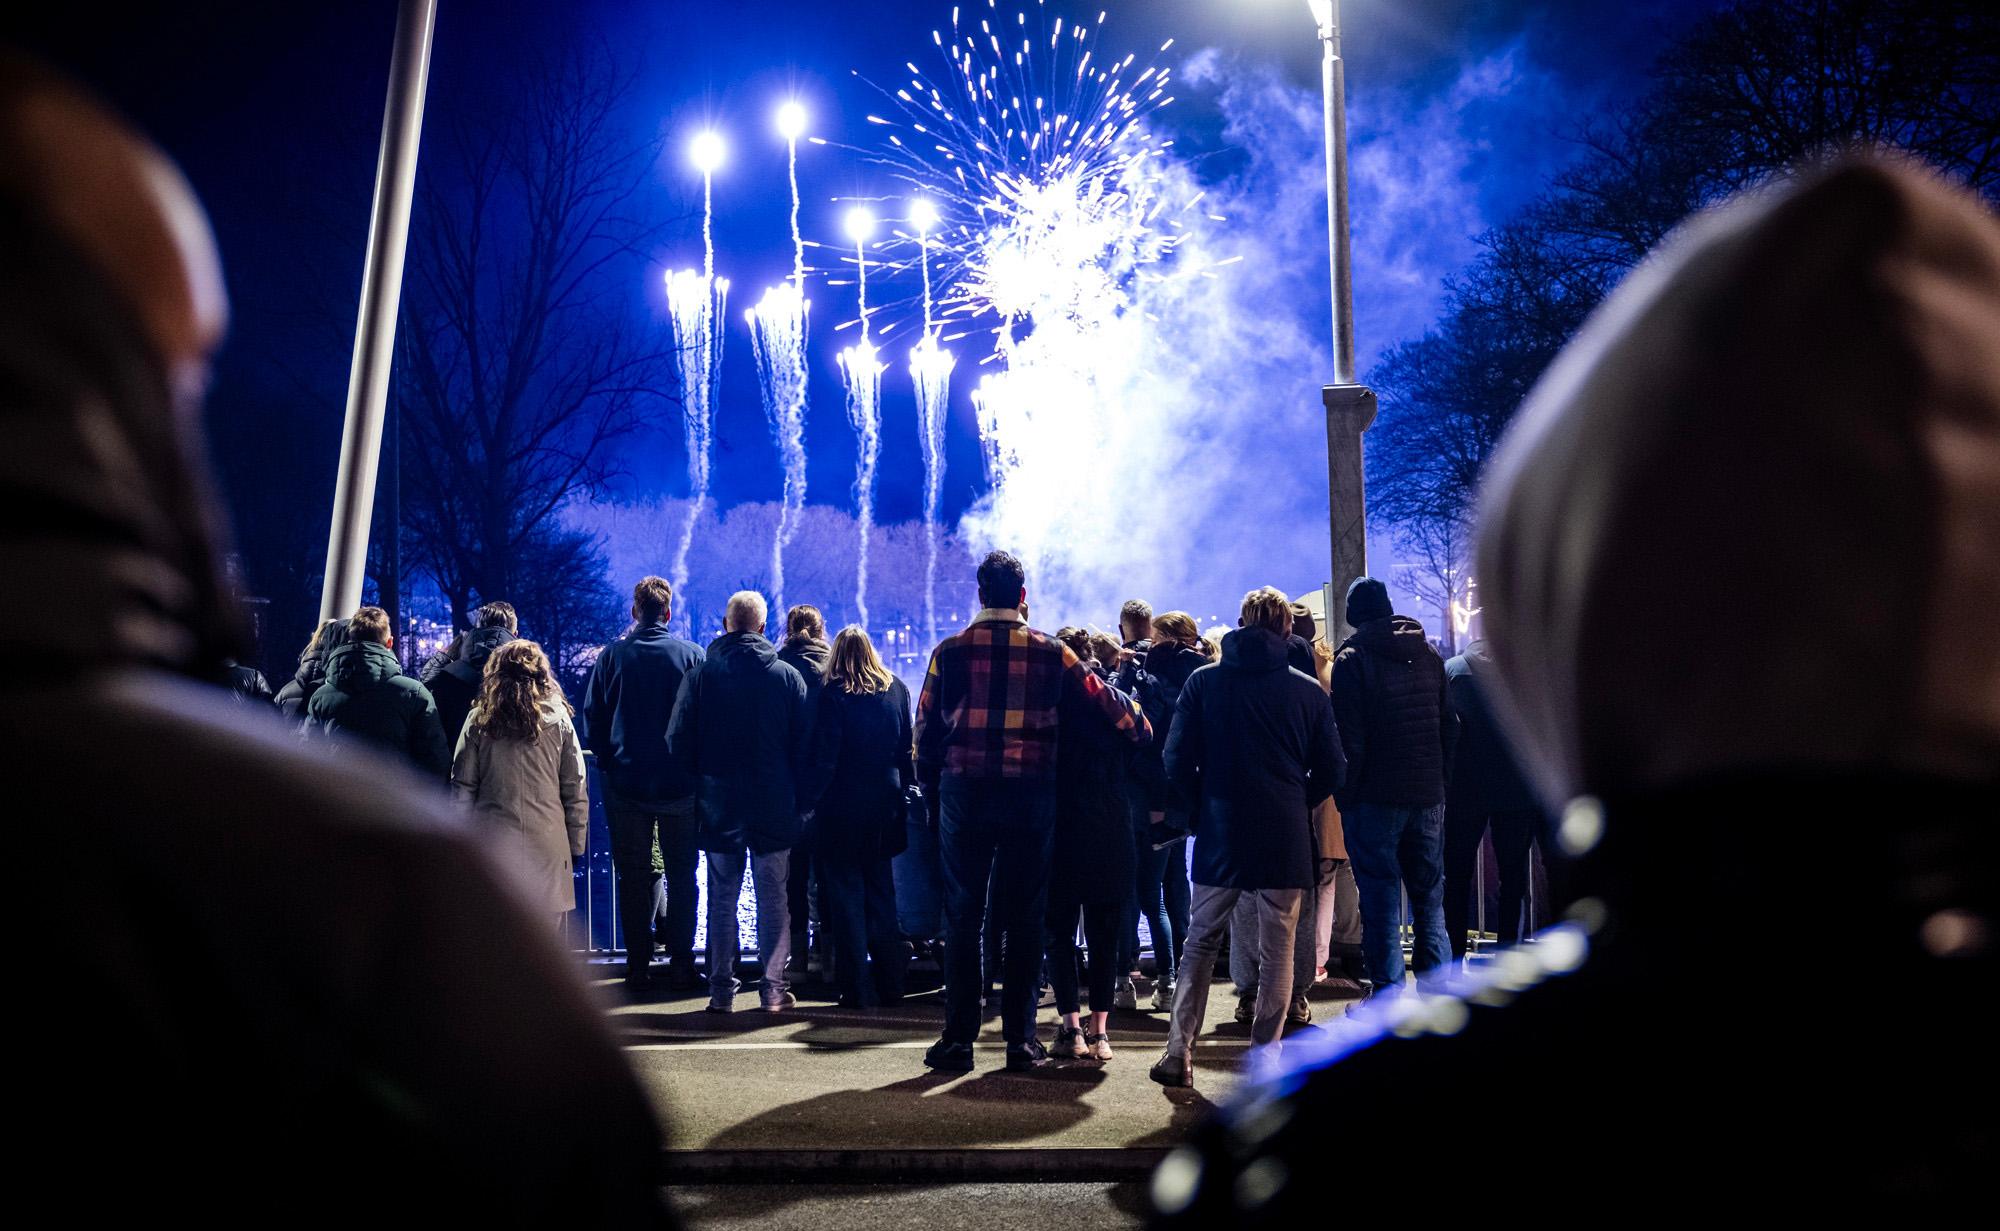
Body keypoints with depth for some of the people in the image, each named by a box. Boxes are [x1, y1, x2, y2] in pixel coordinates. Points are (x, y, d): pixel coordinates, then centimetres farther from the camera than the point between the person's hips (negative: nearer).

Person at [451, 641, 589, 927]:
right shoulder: (558, 720, 2)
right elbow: (575, 790, 2)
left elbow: (462, 788, 4)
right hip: (547, 844, -1)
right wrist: (576, 846, 9)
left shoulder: (478, 720, 3)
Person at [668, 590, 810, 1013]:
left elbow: (678, 741, -1)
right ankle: (774, 989, 8)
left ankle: (721, 990, 11)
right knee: (773, 898, 6)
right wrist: (794, 794, 9)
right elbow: (805, 744, 0)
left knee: (722, 897, 8)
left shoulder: (701, 674, -2)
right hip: (774, 805, 0)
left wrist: (701, 785, 11)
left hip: (719, 804, 0)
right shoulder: (788, 676, -1)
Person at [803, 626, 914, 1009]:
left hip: (843, 808, -5)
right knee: (881, 893, 15)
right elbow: (907, 750, 7)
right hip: (885, 805, 5)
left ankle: (858, 989, 5)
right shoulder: (896, 690, 3)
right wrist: (906, 793, 12)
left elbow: (824, 758, -14)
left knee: (845, 895, 4)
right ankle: (890, 984, 20)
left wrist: (809, 799, -9)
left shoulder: (833, 694, -11)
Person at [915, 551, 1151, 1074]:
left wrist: (930, 785, 16)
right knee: (1025, 918, 8)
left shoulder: (949, 651, 0)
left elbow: (926, 727, 3)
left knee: (962, 917, 7)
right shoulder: (1051, 652, 0)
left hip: (963, 793, 0)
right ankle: (1021, 1040, 12)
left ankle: (958, 1040, 10)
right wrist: (1142, 730, 27)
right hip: (1031, 796, 0)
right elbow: (1102, 701, 9)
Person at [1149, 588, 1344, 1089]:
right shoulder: (1308, 690, 0)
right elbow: (1331, 770, 3)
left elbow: (1177, 760, -4)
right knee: (1278, 952, 8)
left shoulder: (1202, 681, 0)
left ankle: (1178, 1052, 8)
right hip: (1286, 840, 0)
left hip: (1218, 836, 1)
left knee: (1200, 943, 12)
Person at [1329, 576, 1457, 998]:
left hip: (1375, 799, -5)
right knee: (1430, 899, 13)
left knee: (1381, 903, -1)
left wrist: (1345, 796, -6)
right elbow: (1449, 725, 11)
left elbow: (1349, 738, -13)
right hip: (1428, 795, 5)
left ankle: (1387, 998, 2)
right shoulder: (1429, 654, 9)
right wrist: (1439, 778, 16)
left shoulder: (1353, 659, -9)